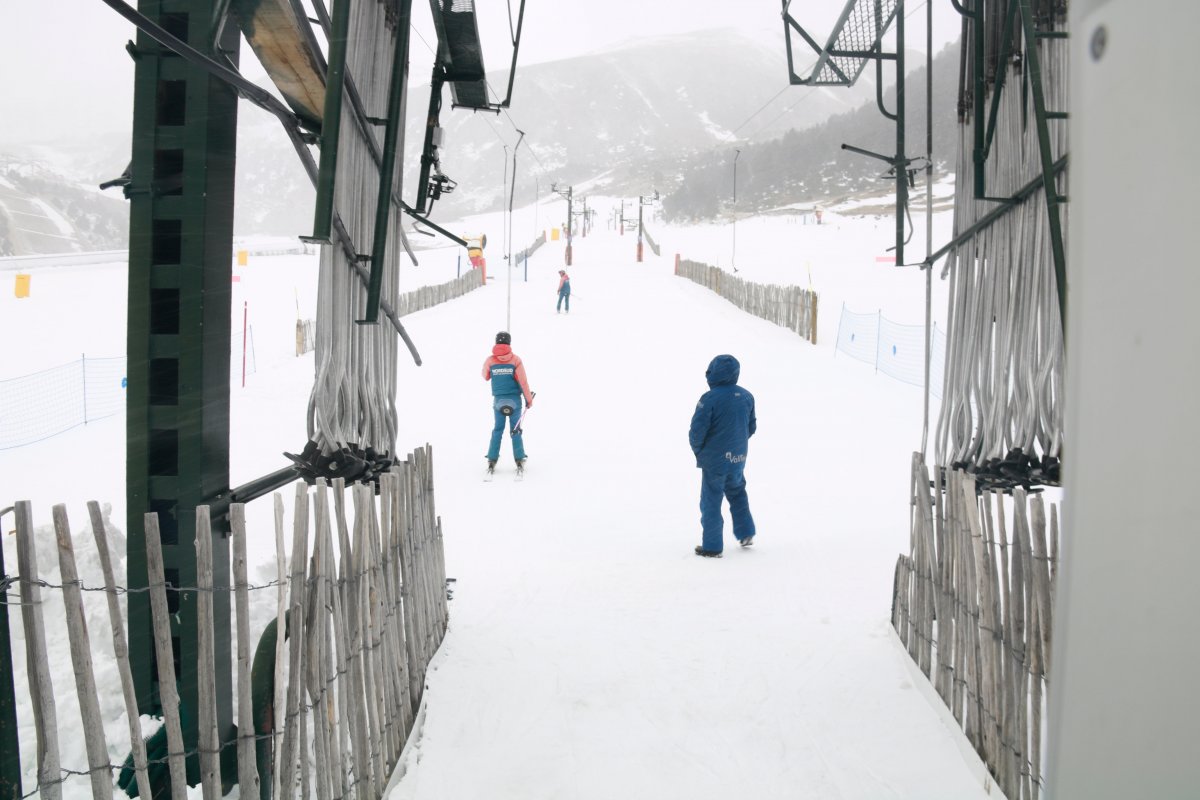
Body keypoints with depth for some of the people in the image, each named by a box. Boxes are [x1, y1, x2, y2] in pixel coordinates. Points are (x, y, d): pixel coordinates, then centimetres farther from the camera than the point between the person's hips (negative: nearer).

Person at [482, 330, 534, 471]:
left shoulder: (490, 360, -6)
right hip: (514, 400, -1)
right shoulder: (516, 359, -10)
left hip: (498, 400, 1)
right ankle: (519, 460, 6)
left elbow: (485, 377, 12)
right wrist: (529, 399, 0)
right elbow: (523, 381, -9)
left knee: (497, 429, 11)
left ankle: (492, 460, 8)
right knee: (515, 430, 6)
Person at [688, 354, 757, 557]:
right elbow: (751, 427, 9)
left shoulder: (709, 398, -21)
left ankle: (712, 546, 11)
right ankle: (746, 533, 31)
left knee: (711, 502, 6)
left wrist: (697, 449, 0)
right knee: (737, 492, 28)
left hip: (714, 459, -6)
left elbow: (697, 430, -19)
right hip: (738, 459, 6)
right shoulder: (746, 396, -1)